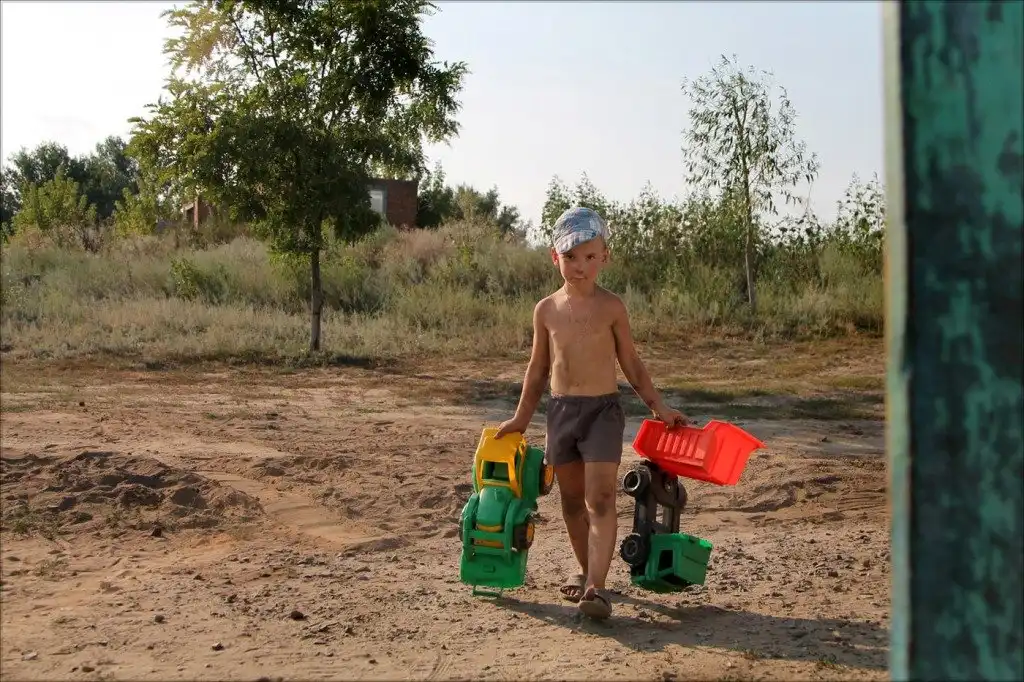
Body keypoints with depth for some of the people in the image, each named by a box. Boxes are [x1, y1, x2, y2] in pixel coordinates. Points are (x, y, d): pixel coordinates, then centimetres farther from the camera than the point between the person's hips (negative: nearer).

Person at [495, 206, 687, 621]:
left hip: (603, 409, -3)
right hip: (561, 410, 4)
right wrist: (521, 418, 16)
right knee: (572, 499, 12)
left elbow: (631, 365, 4)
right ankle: (586, 572, 29)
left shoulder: (611, 308, -3)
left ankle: (596, 586, -14)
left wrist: (659, 407, -1)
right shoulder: (547, 310, 4)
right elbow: (538, 369, 13)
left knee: (600, 498, -12)